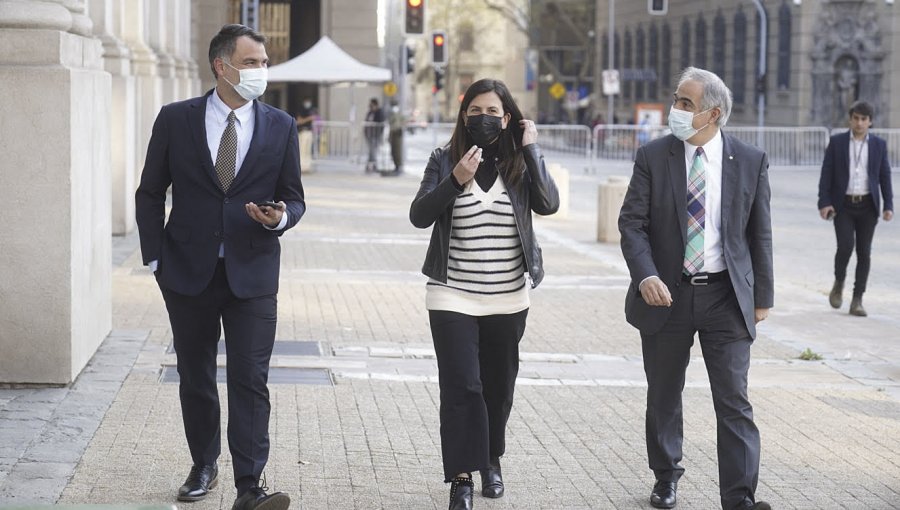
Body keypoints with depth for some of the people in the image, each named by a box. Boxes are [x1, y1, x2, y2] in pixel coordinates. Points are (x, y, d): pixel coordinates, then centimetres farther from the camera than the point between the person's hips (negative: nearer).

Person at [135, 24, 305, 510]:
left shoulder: (281, 126, 3)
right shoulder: (175, 119, 0)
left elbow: (294, 199, 8)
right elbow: (150, 193, 6)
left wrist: (280, 216, -16)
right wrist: (155, 259, -1)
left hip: (252, 273, 0)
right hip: (189, 271, 1)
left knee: (250, 380, -7)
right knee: (195, 378, 13)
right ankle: (203, 467, 29)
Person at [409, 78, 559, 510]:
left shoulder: (519, 161, 1)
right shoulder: (445, 160, -1)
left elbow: (548, 203, -16)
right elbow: (419, 216, -9)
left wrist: (531, 149, -14)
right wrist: (456, 180, -21)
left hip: (508, 300, 2)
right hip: (453, 297, -2)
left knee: (499, 386, 15)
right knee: (461, 387, -9)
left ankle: (491, 460, 36)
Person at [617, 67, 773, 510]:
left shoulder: (751, 162, 0)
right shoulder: (652, 157, -2)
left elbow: (759, 234, 5)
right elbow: (632, 223, -5)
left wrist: (762, 295, 6)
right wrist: (645, 276, -20)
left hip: (726, 296, -1)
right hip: (666, 293, 1)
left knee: (734, 402, -6)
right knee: (664, 397, 14)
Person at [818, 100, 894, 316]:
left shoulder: (879, 144, 5)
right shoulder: (837, 142, 1)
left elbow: (885, 176, 7)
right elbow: (826, 175, -1)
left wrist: (888, 205, -2)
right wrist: (824, 203, -10)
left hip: (867, 206, 2)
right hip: (843, 205, -2)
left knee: (864, 252, 0)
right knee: (846, 246, -16)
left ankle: (857, 300, 6)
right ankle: (839, 283, 12)